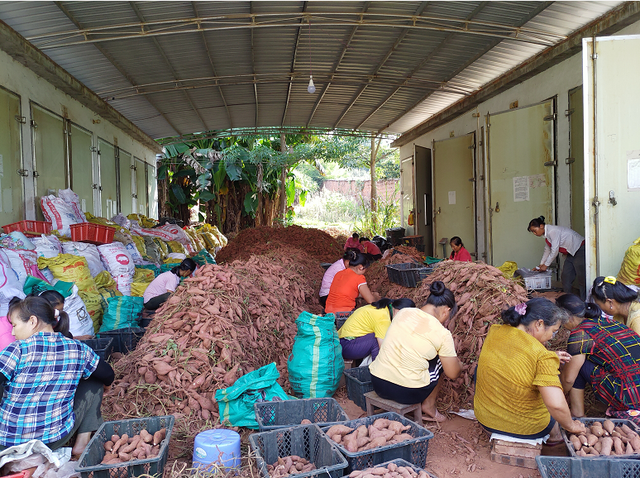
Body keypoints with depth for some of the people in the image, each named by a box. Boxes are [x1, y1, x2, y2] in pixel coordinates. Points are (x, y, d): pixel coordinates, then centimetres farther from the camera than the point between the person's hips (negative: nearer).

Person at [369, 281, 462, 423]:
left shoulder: (403, 312, 3)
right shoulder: (442, 334, -10)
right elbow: (453, 374, -2)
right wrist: (458, 362, 22)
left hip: (378, 384, 5)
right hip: (407, 393, -5)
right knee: (442, 359, 17)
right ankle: (428, 406, 21)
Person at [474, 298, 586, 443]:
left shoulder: (494, 332, -9)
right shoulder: (542, 356, -28)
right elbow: (556, 405, -33)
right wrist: (570, 426, -13)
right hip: (526, 429, -4)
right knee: (552, 380, 22)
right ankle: (555, 434, 41)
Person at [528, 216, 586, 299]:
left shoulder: (553, 231, -23)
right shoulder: (547, 235, 6)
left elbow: (554, 251, -23)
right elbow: (547, 251, 17)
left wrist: (546, 265, -14)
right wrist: (540, 265, 15)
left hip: (580, 250, -10)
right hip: (571, 253, 10)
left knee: (581, 278, -10)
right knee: (565, 277, 7)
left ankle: (583, 301, -7)